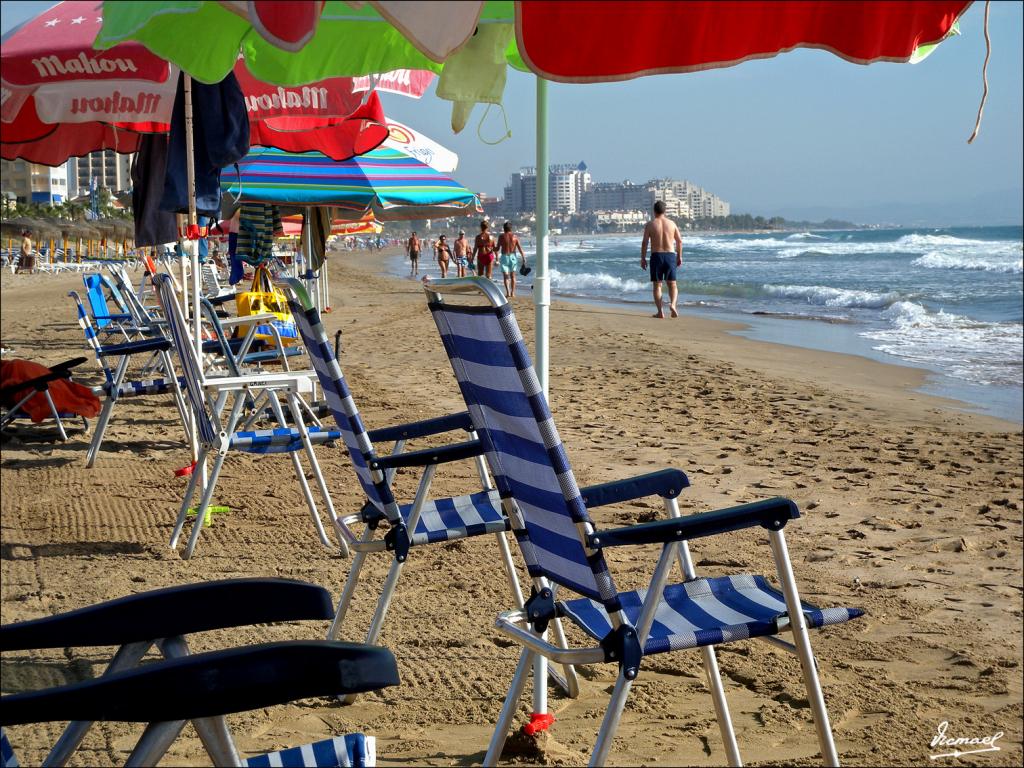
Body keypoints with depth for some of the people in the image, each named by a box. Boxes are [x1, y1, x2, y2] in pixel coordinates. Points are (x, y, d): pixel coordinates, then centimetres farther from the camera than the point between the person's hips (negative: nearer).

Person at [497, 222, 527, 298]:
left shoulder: (501, 236, -5)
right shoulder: (514, 236, 0)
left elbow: (497, 248, -2)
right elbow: (520, 249, -2)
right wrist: (524, 259, 2)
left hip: (504, 257, -2)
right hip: (513, 257, 2)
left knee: (506, 276, -1)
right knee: (513, 276, 16)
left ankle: (508, 292, -17)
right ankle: (513, 292, 17)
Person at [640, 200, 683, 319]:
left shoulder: (650, 224, -3)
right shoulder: (671, 223, 5)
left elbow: (645, 243, -6)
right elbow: (679, 241, 7)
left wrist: (643, 258, 1)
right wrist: (679, 256, 16)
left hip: (656, 256, -2)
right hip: (670, 255, 2)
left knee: (657, 285, 6)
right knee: (672, 284, 10)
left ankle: (660, 311, -2)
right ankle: (672, 304, -16)